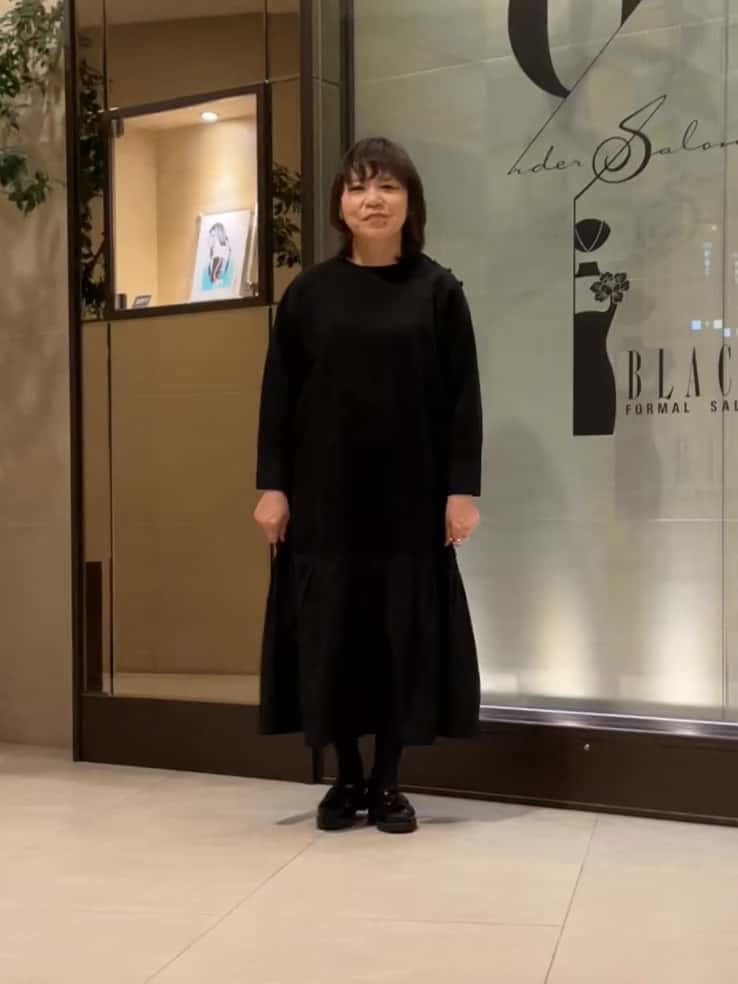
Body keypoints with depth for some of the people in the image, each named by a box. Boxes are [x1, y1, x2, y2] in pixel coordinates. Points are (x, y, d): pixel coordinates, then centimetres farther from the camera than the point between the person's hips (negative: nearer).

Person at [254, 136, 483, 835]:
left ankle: (387, 781, 15)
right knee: (331, 632, 3)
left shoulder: (437, 290, 2)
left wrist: (462, 489, -7)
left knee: (404, 630, 3)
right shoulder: (309, 291, 5)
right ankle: (346, 777, 17)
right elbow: (278, 394, 4)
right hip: (325, 492, 1)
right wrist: (272, 484, -3)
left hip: (409, 494, -1)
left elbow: (462, 396, -1)